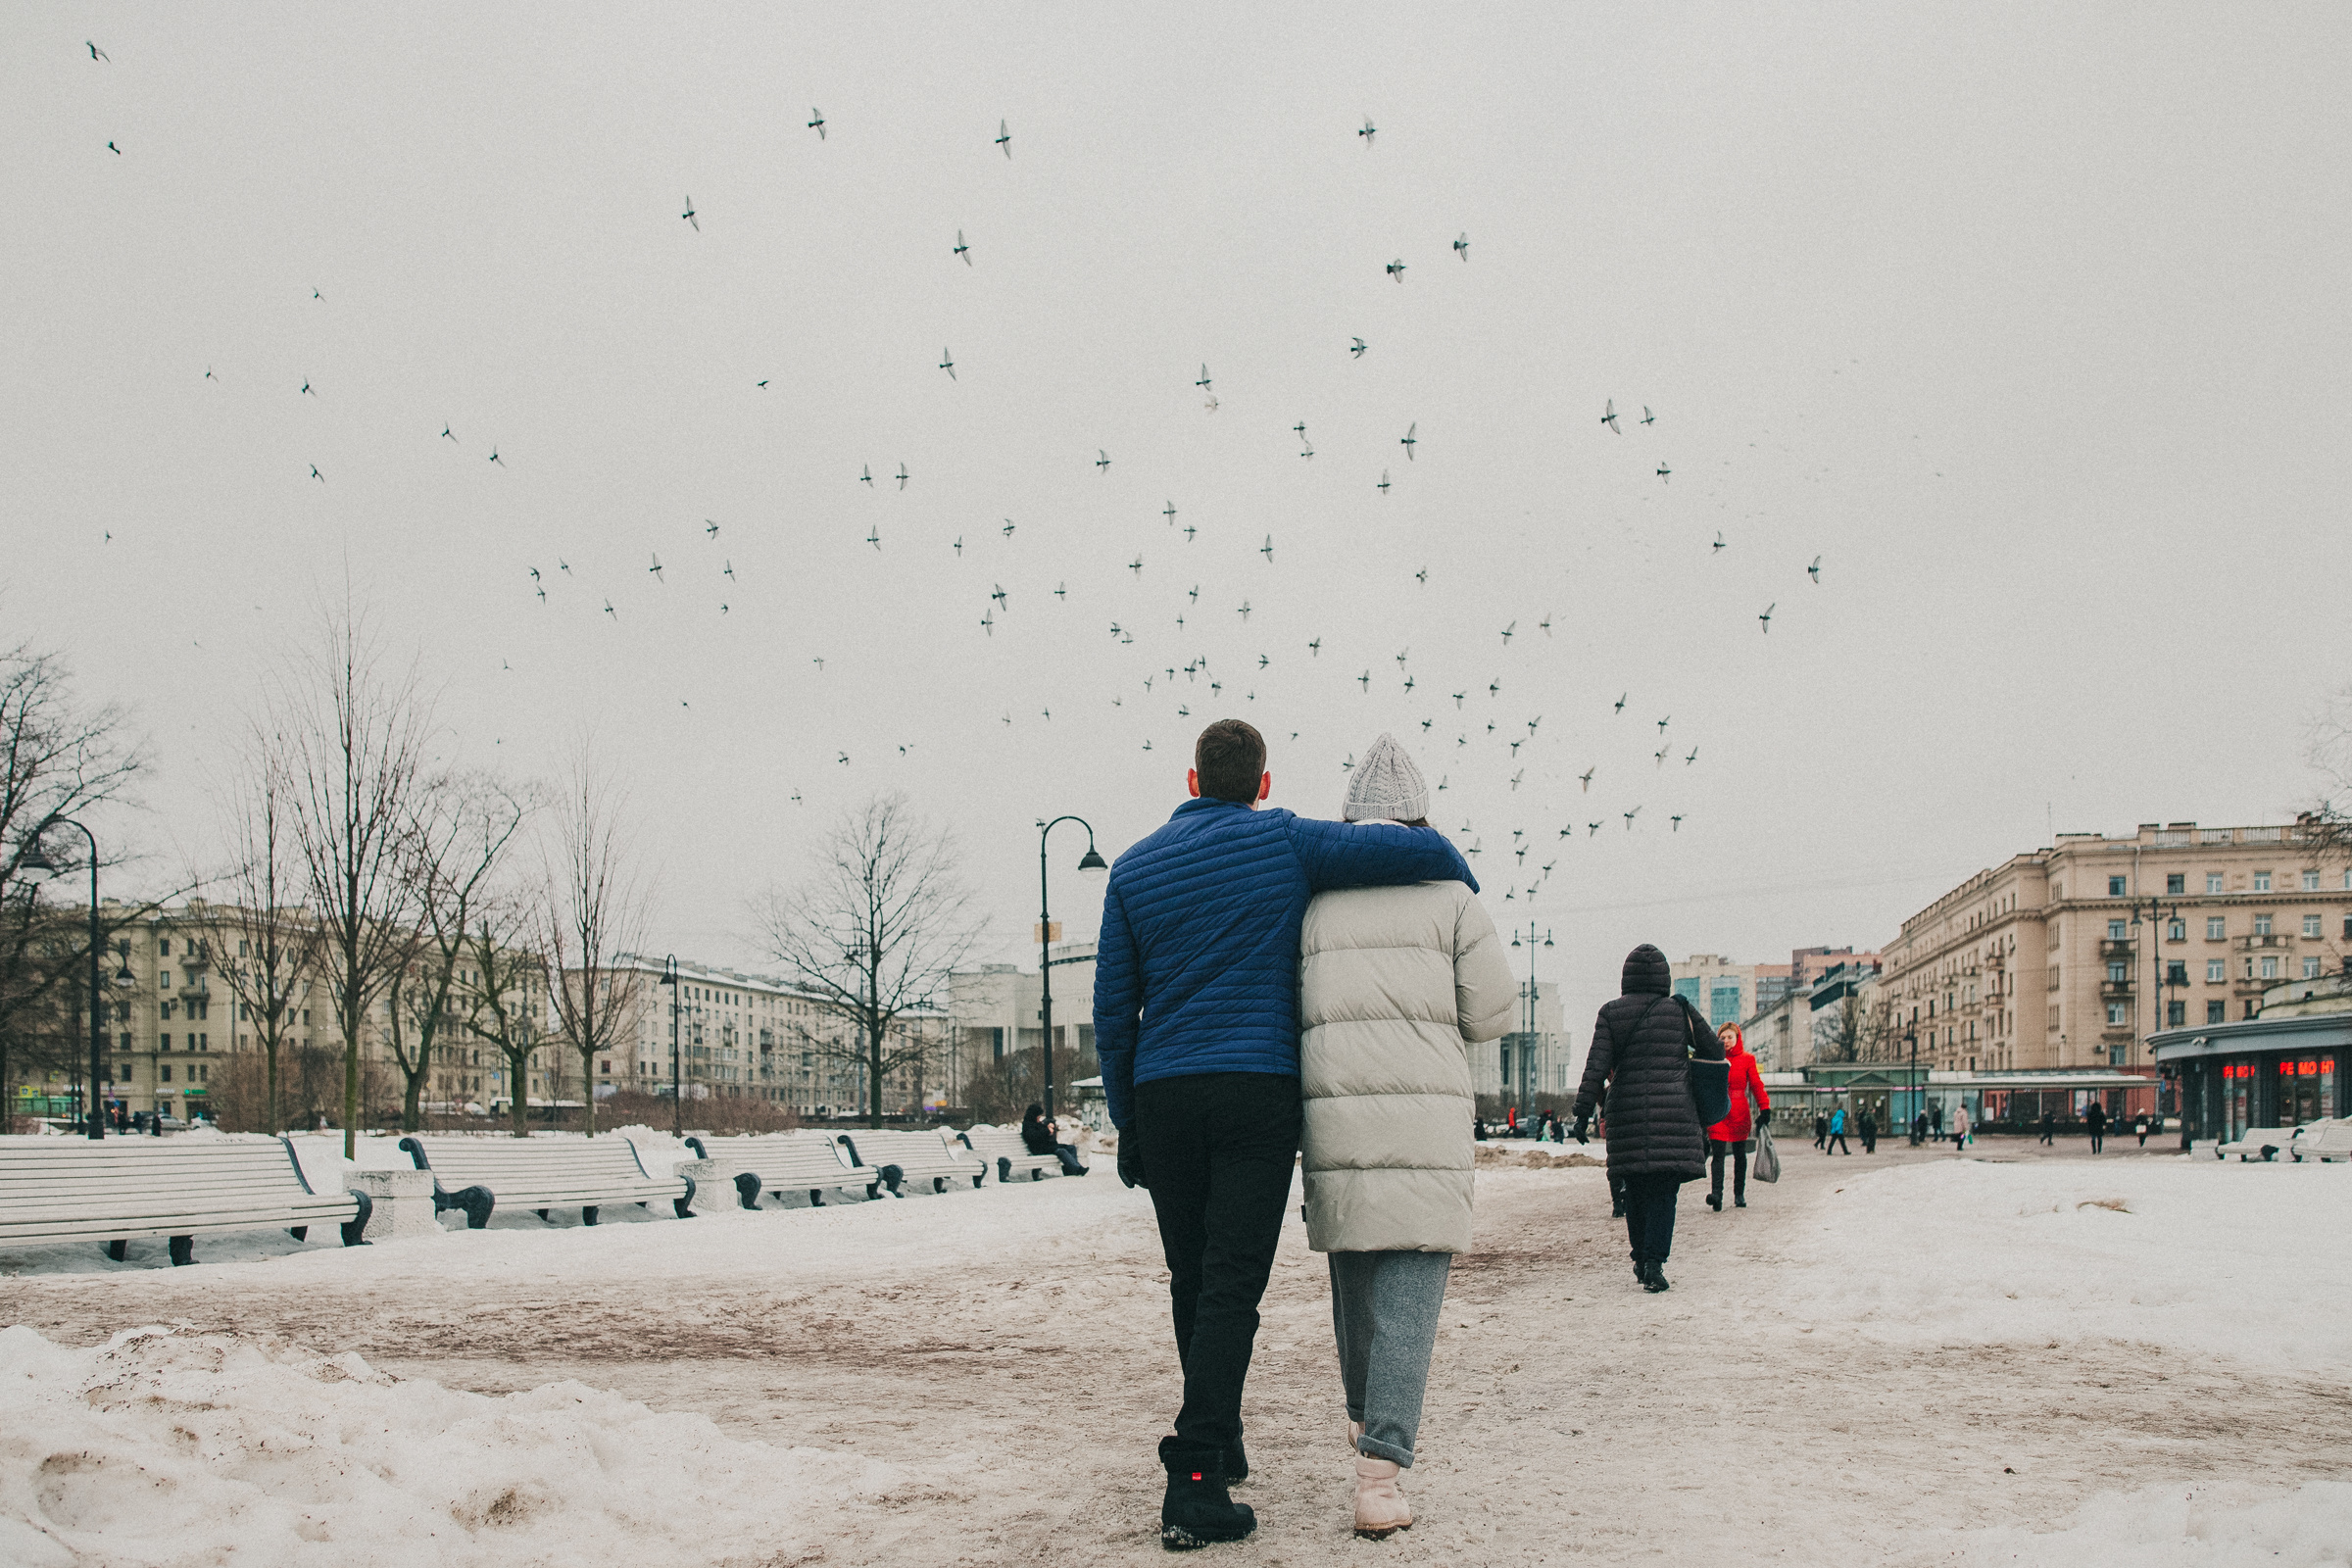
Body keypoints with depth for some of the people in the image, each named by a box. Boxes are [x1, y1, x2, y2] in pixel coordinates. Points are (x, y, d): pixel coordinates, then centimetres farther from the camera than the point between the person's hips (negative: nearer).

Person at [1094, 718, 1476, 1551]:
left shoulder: (1134, 867, 10)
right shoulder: (1287, 844, 1)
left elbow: (1113, 1008, 7)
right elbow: (1422, 849, -6)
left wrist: (1126, 1122, 13)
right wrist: (1468, 892, 17)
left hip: (1162, 1098, 3)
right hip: (1258, 1089, -3)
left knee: (1191, 1283, 16)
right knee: (1232, 1288, -5)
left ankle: (1221, 1445, 31)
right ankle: (1195, 1485, -13)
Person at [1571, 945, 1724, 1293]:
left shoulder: (1610, 1013, 3)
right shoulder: (1681, 1011, 3)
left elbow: (1597, 1066, -3)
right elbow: (1715, 1051, 12)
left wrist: (1584, 1111, -1)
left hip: (1627, 1114, 2)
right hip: (1674, 1113, -1)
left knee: (1636, 1190, 13)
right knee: (1664, 1190, -1)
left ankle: (1641, 1260, 21)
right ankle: (1654, 1263, -14)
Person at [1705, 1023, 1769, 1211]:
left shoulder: (1747, 1059, 5)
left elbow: (1756, 1085, 3)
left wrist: (1765, 1108, -7)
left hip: (1739, 1112, 1)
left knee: (1739, 1153, 9)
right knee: (1717, 1154, -12)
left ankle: (1739, 1194, 19)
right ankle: (1716, 1194, -24)